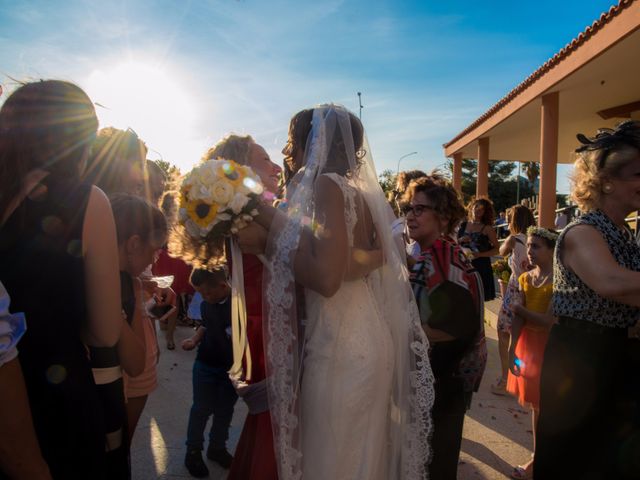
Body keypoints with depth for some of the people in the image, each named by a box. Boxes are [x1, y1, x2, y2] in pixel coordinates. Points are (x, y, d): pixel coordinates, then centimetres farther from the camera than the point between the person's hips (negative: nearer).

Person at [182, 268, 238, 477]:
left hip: (233, 368, -2)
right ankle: (193, 451, 31)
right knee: (201, 409, 11)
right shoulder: (206, 304, -7)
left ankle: (217, 447, 37)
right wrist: (194, 340, -4)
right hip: (205, 365, 2)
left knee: (225, 410, 16)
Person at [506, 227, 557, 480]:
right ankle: (541, 454, 31)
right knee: (535, 404, 15)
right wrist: (512, 349, -8)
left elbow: (551, 321, -21)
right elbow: (518, 317, -1)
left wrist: (520, 309, -9)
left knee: (544, 404, 4)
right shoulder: (525, 278, 4)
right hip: (527, 342, 6)